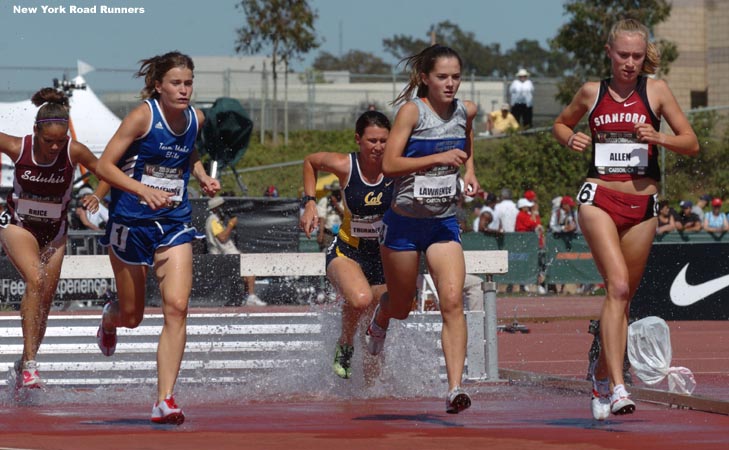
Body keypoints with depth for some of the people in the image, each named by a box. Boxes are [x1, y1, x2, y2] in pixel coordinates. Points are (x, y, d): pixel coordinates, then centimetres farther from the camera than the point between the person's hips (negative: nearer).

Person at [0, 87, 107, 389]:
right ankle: (30, 362, -29)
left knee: (44, 301, 7)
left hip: (54, 231, 3)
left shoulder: (74, 151, -18)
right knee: (35, 280, -27)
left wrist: (97, 196, -22)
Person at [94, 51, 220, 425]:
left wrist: (202, 177, 5)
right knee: (132, 316, 11)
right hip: (131, 221, -3)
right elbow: (105, 165, -14)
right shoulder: (142, 117, -14)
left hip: (174, 222, 3)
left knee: (176, 307, -15)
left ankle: (165, 401, -14)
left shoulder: (195, 118, 2)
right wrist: (145, 191, -26)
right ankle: (110, 317, 52)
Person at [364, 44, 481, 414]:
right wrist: (439, 158, -27)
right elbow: (389, 165, -20)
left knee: (452, 301, -16)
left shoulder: (466, 111, 2)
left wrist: (469, 172, 7)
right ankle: (378, 321, 53)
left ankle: (455, 389, -21)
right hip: (404, 221, -3)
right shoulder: (412, 110, -13)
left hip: (444, 223, 3)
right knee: (400, 306, 14)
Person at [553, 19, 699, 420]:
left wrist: (659, 138, -14)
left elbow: (692, 144, 5)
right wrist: (571, 139, 0)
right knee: (618, 286, -19)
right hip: (599, 197, -2)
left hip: (642, 204, 2)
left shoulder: (656, 91, 3)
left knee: (622, 296, 10)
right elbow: (560, 124, 23)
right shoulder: (592, 92, 6)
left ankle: (602, 376, 30)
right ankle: (617, 386, -26)